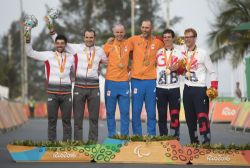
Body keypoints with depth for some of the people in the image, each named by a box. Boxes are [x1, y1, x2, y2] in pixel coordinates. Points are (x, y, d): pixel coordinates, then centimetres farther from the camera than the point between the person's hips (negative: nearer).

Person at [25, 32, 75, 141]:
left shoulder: (71, 57, 9)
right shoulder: (48, 55, 4)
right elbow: (30, 53, 6)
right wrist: (28, 41, -6)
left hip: (66, 92, 2)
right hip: (52, 92, -1)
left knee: (67, 120, 5)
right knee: (52, 120, 2)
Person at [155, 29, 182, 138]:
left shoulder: (178, 53, 8)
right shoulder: (158, 52, 9)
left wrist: (176, 69, -13)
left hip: (174, 88, -1)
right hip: (160, 88, 1)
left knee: (175, 115, -2)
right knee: (162, 115, 2)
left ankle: (175, 137, 2)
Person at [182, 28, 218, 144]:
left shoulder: (202, 53, -6)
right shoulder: (183, 54, 8)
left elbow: (212, 72, -5)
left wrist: (214, 89, -12)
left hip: (200, 89, -6)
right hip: (187, 89, 6)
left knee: (202, 117, -13)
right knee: (190, 118, 9)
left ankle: (206, 142, -12)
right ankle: (194, 142, 17)